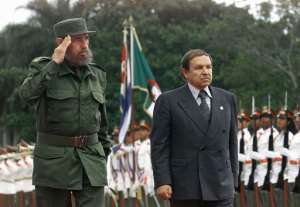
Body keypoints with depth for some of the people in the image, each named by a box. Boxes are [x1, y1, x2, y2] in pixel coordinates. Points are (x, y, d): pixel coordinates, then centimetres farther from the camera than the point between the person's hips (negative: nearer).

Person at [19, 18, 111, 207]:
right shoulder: (43, 69, -2)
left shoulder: (97, 75, 10)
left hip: (90, 162, 3)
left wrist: (103, 154, 15)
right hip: (53, 161, -2)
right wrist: (55, 62, -20)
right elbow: (27, 94, -22)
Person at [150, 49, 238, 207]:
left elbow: (231, 142, 15)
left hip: (220, 187, 3)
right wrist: (162, 182, -11)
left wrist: (233, 180, 12)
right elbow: (159, 145, -3)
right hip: (184, 187, -2)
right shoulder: (168, 101, 0)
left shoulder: (227, 99, 11)